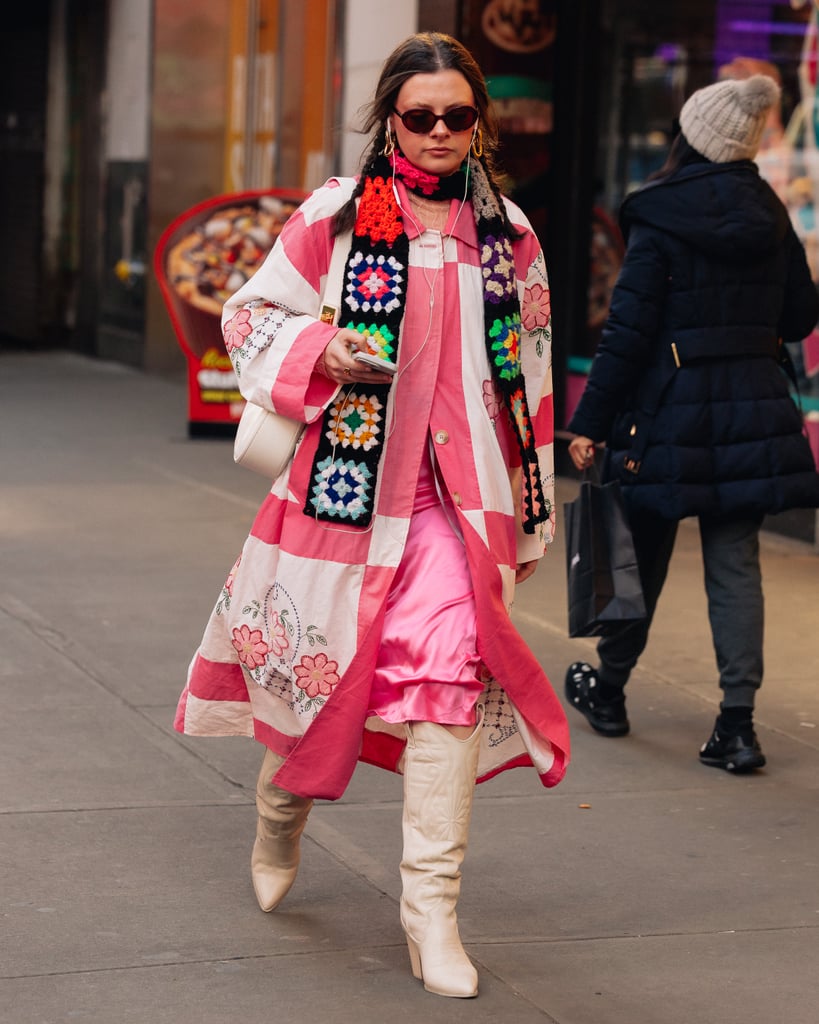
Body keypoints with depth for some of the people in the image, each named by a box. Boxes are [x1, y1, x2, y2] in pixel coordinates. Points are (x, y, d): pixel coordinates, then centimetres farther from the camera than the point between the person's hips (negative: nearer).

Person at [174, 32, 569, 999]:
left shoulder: (506, 235, 9)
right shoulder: (335, 214, 0)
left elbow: (526, 379, 15)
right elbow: (249, 315, 5)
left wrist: (530, 513, 15)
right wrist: (320, 350, -15)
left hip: (456, 491, 1)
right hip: (348, 477, -1)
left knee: (449, 666, -12)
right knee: (323, 657, 9)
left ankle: (431, 901, -6)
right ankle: (283, 799, 43)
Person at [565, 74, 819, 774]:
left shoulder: (659, 218, -11)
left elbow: (629, 328, -12)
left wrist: (591, 421, -8)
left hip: (670, 408, -3)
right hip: (755, 405, 4)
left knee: (644, 552, 12)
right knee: (736, 561, 4)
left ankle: (608, 689, 29)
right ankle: (738, 721, -3)